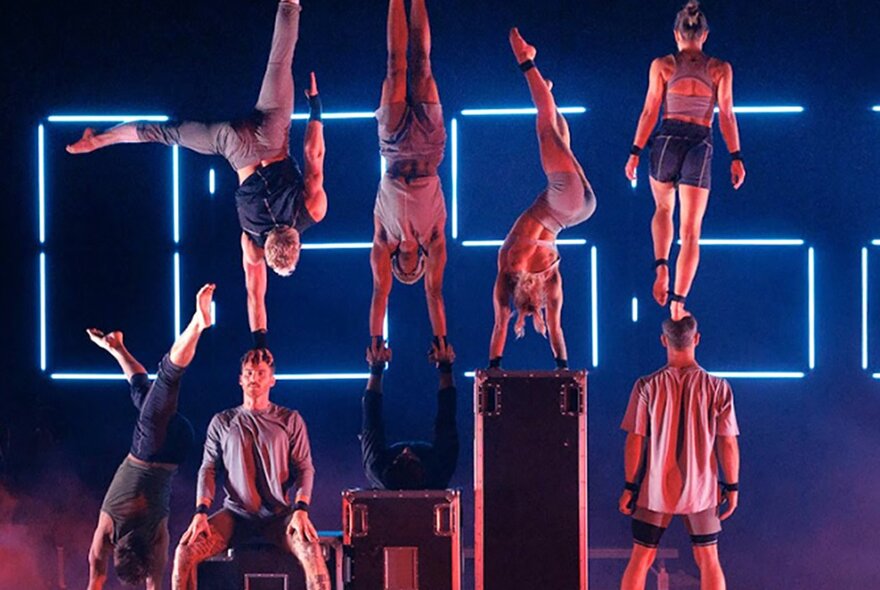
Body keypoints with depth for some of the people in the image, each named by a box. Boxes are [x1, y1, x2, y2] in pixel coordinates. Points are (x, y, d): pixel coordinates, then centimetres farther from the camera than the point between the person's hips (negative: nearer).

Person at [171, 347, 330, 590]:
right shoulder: (222, 422, 11)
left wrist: (301, 509, -15)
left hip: (278, 515, -2)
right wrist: (201, 512, -10)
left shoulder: (290, 420, 7)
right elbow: (208, 469, 7)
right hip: (235, 514, 2)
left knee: (311, 550, -33)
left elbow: (304, 468, 3)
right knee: (185, 552, -23)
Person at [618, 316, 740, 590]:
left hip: (654, 490, 0)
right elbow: (727, 443, -5)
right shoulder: (717, 387, -8)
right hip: (701, 490, 0)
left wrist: (629, 487, 2)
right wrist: (732, 486, 5)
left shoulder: (647, 386, -9)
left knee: (640, 559, 9)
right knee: (708, 560, 11)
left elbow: (634, 441, -7)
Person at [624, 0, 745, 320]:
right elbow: (727, 116, -1)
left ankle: (661, 267, 2)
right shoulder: (720, 69, 3)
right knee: (690, 231, 3)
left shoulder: (662, 65, 1)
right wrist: (736, 158, 2)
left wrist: (635, 152, 5)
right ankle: (678, 302, -4)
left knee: (663, 209, 27)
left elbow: (650, 112, 0)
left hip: (667, 141, 0)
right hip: (701, 147, 0)